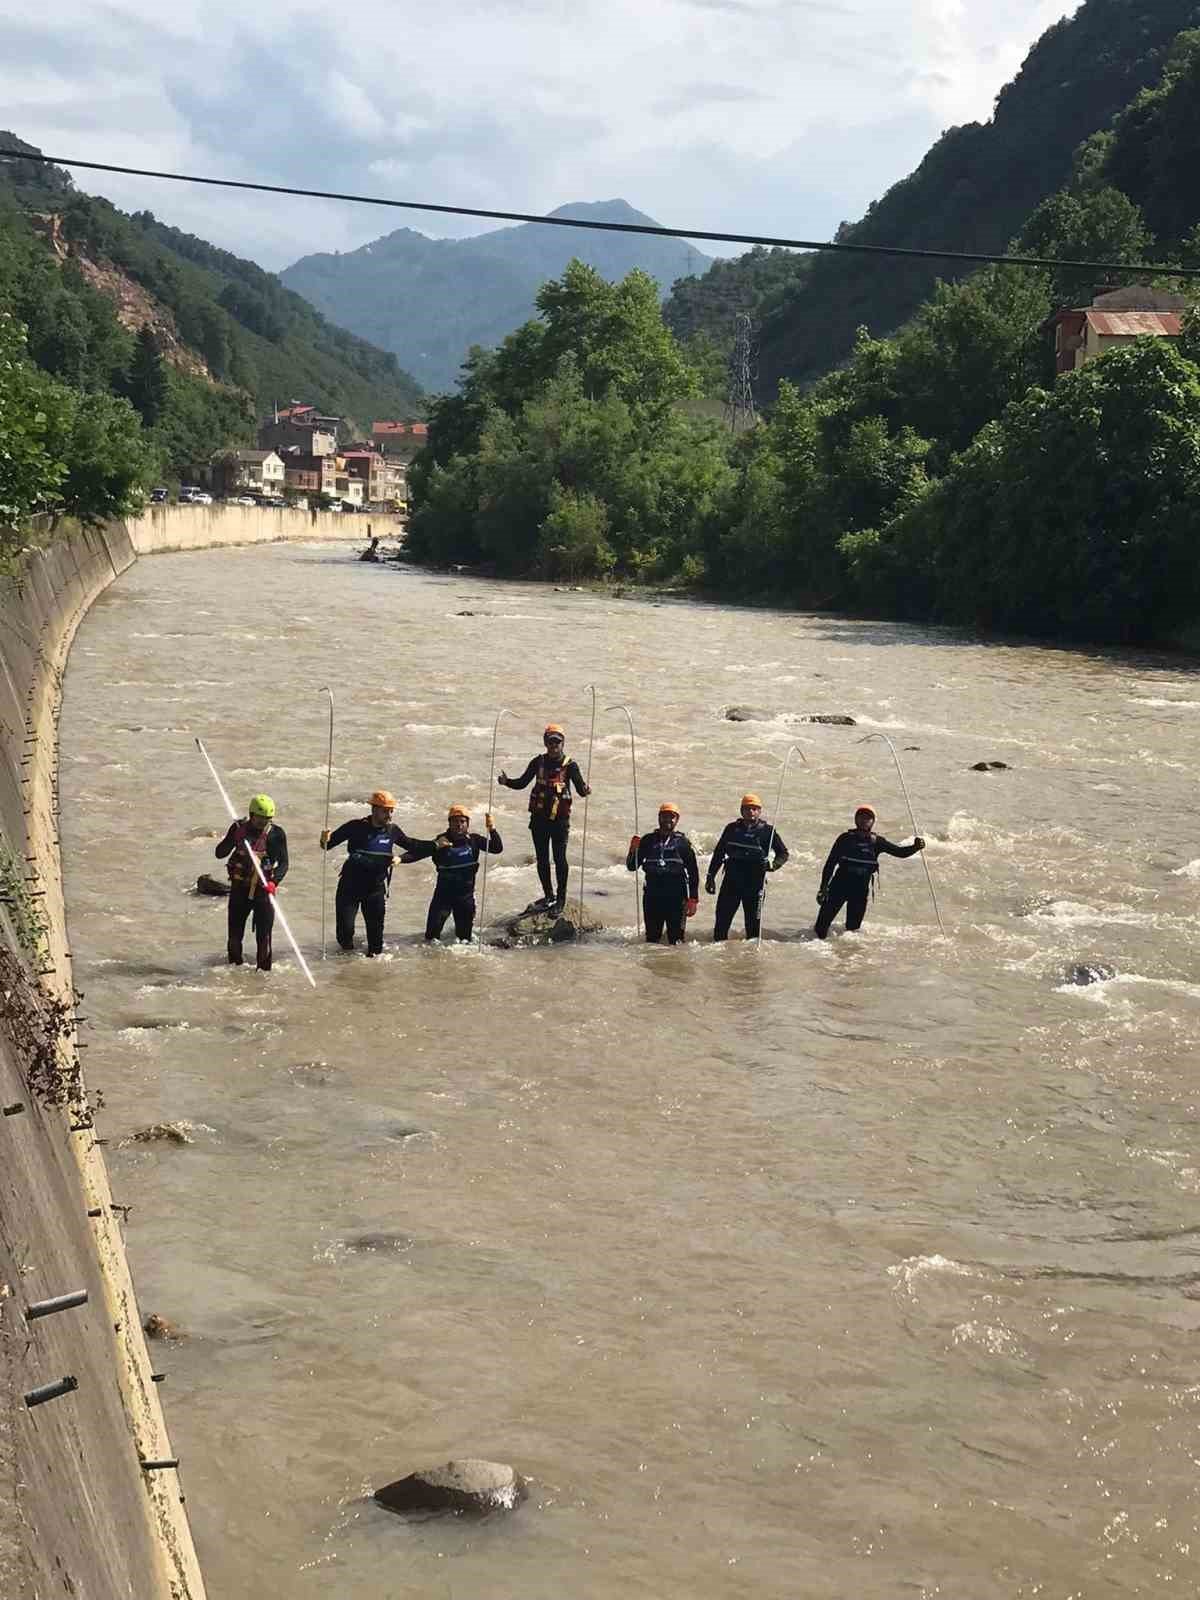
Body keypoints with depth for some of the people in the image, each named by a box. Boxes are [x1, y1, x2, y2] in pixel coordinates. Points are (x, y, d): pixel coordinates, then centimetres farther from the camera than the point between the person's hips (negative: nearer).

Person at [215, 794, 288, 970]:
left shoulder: (276, 834, -5)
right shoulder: (239, 829, -2)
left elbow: (283, 863, -8)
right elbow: (219, 854, -1)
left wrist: (274, 881, -25)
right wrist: (231, 840, -19)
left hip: (263, 889, -2)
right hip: (239, 888, 2)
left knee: (264, 934, -5)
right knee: (235, 932, 9)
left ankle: (264, 968, 7)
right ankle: (234, 964, 29)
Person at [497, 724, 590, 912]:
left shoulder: (570, 765, -5)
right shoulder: (538, 762, 5)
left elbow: (580, 788, -11)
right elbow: (522, 783, 9)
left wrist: (585, 790, -34)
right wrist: (506, 781, -9)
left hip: (560, 819, -4)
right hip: (539, 818, 4)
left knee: (559, 859, -4)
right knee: (542, 859, 11)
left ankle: (561, 898, 8)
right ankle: (548, 895, 26)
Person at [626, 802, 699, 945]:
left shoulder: (682, 842, 6)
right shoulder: (649, 841, 12)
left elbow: (693, 873, 6)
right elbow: (632, 866, 13)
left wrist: (693, 899, 0)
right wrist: (633, 850, -7)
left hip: (676, 897, -2)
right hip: (652, 896, 2)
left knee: (676, 939, -5)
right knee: (652, 938, 6)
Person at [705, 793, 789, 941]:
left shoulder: (767, 831, 0)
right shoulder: (732, 829, 6)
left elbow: (783, 853, 8)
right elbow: (719, 853, 14)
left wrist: (773, 865, -12)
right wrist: (711, 876, 12)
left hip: (755, 882, -2)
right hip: (731, 880, 2)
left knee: (753, 923, 2)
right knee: (722, 919, 0)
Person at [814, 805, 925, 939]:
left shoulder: (876, 841, 4)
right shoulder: (846, 838, -2)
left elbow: (899, 851, 4)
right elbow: (830, 863, 0)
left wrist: (915, 847, -16)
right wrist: (823, 887, -5)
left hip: (861, 890, 2)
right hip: (839, 886, -2)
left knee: (853, 927, 5)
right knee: (824, 922, -7)